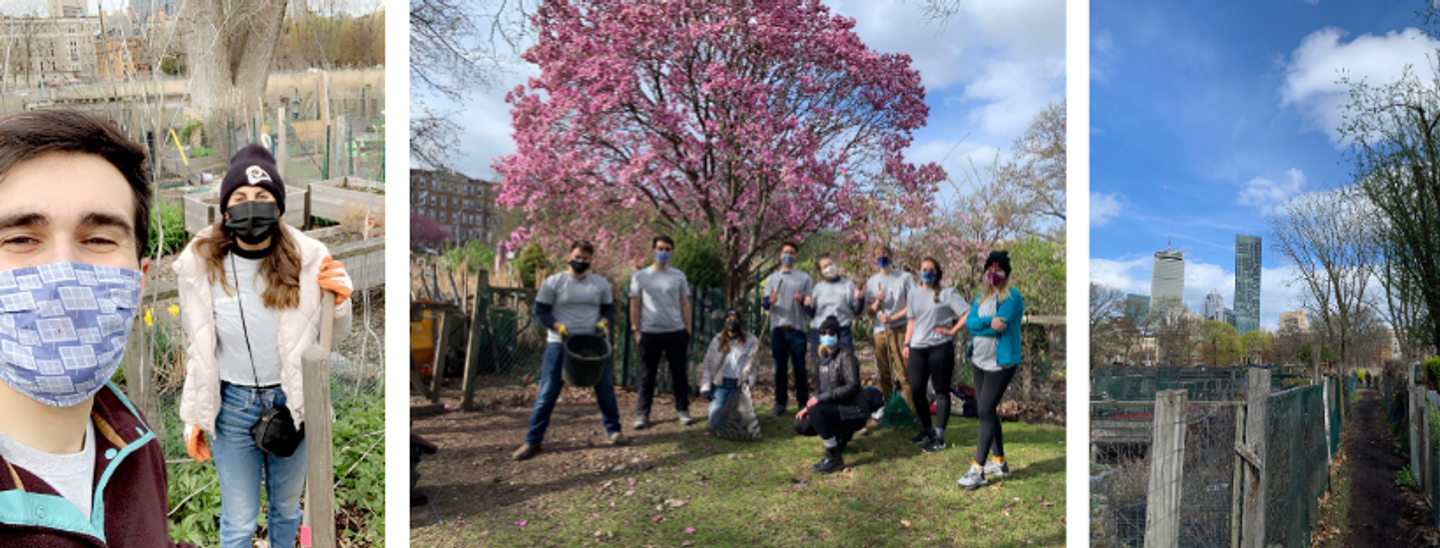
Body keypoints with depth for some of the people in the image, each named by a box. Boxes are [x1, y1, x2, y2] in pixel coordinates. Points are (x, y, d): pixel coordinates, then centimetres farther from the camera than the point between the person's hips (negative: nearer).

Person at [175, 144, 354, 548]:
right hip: (232, 404, 0)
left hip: (292, 401, 1)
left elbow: (332, 337, 0)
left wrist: (339, 302, -21)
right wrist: (193, 417, 6)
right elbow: (198, 349, 2)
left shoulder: (308, 258, -12)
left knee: (286, 506, 21)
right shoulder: (202, 264, -9)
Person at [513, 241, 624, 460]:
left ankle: (613, 430, 26)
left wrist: (603, 323, -10)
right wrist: (559, 327, -18)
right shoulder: (552, 283, -2)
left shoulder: (601, 284, 6)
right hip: (560, 345, -2)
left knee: (606, 389, 8)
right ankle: (532, 442, 6)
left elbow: (609, 310, 12)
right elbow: (540, 312, -3)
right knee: (547, 394, -2)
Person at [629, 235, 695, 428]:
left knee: (679, 373, 6)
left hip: (676, 333, 1)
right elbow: (635, 305, 5)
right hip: (650, 333, -1)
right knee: (647, 375, 4)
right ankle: (642, 414, 9)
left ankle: (682, 410, 16)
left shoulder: (678, 276, 8)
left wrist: (688, 330, 5)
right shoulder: (641, 277, 5)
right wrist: (635, 330, -1)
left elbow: (685, 304, 10)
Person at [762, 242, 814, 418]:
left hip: (797, 328, -2)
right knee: (780, 368, 3)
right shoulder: (772, 278, 16)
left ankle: (803, 402, 5)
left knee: (799, 367, -1)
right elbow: (764, 302, 10)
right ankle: (780, 403, 7)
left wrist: (802, 301, -16)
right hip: (777, 328, 2)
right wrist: (770, 301, -14)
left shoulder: (804, 278, 11)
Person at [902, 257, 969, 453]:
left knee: (941, 391, 2)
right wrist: (907, 344, 11)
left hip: (940, 348, -5)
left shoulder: (947, 293, -3)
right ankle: (926, 430, 24)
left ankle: (939, 436, 7)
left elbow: (968, 313, -9)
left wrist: (952, 331, -10)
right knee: (916, 391, 4)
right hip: (917, 348, 5)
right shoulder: (914, 294, 13)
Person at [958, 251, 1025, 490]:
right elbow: (969, 321, -1)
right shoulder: (982, 295, 11)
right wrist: (988, 322, -19)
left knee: (986, 412, -11)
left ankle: (977, 470, -10)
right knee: (987, 411, 13)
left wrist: (978, 326, -7)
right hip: (980, 361, 8)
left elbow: (999, 326, -21)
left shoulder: (1012, 297, -11)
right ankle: (1000, 463, 25)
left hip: (1001, 363, -8)